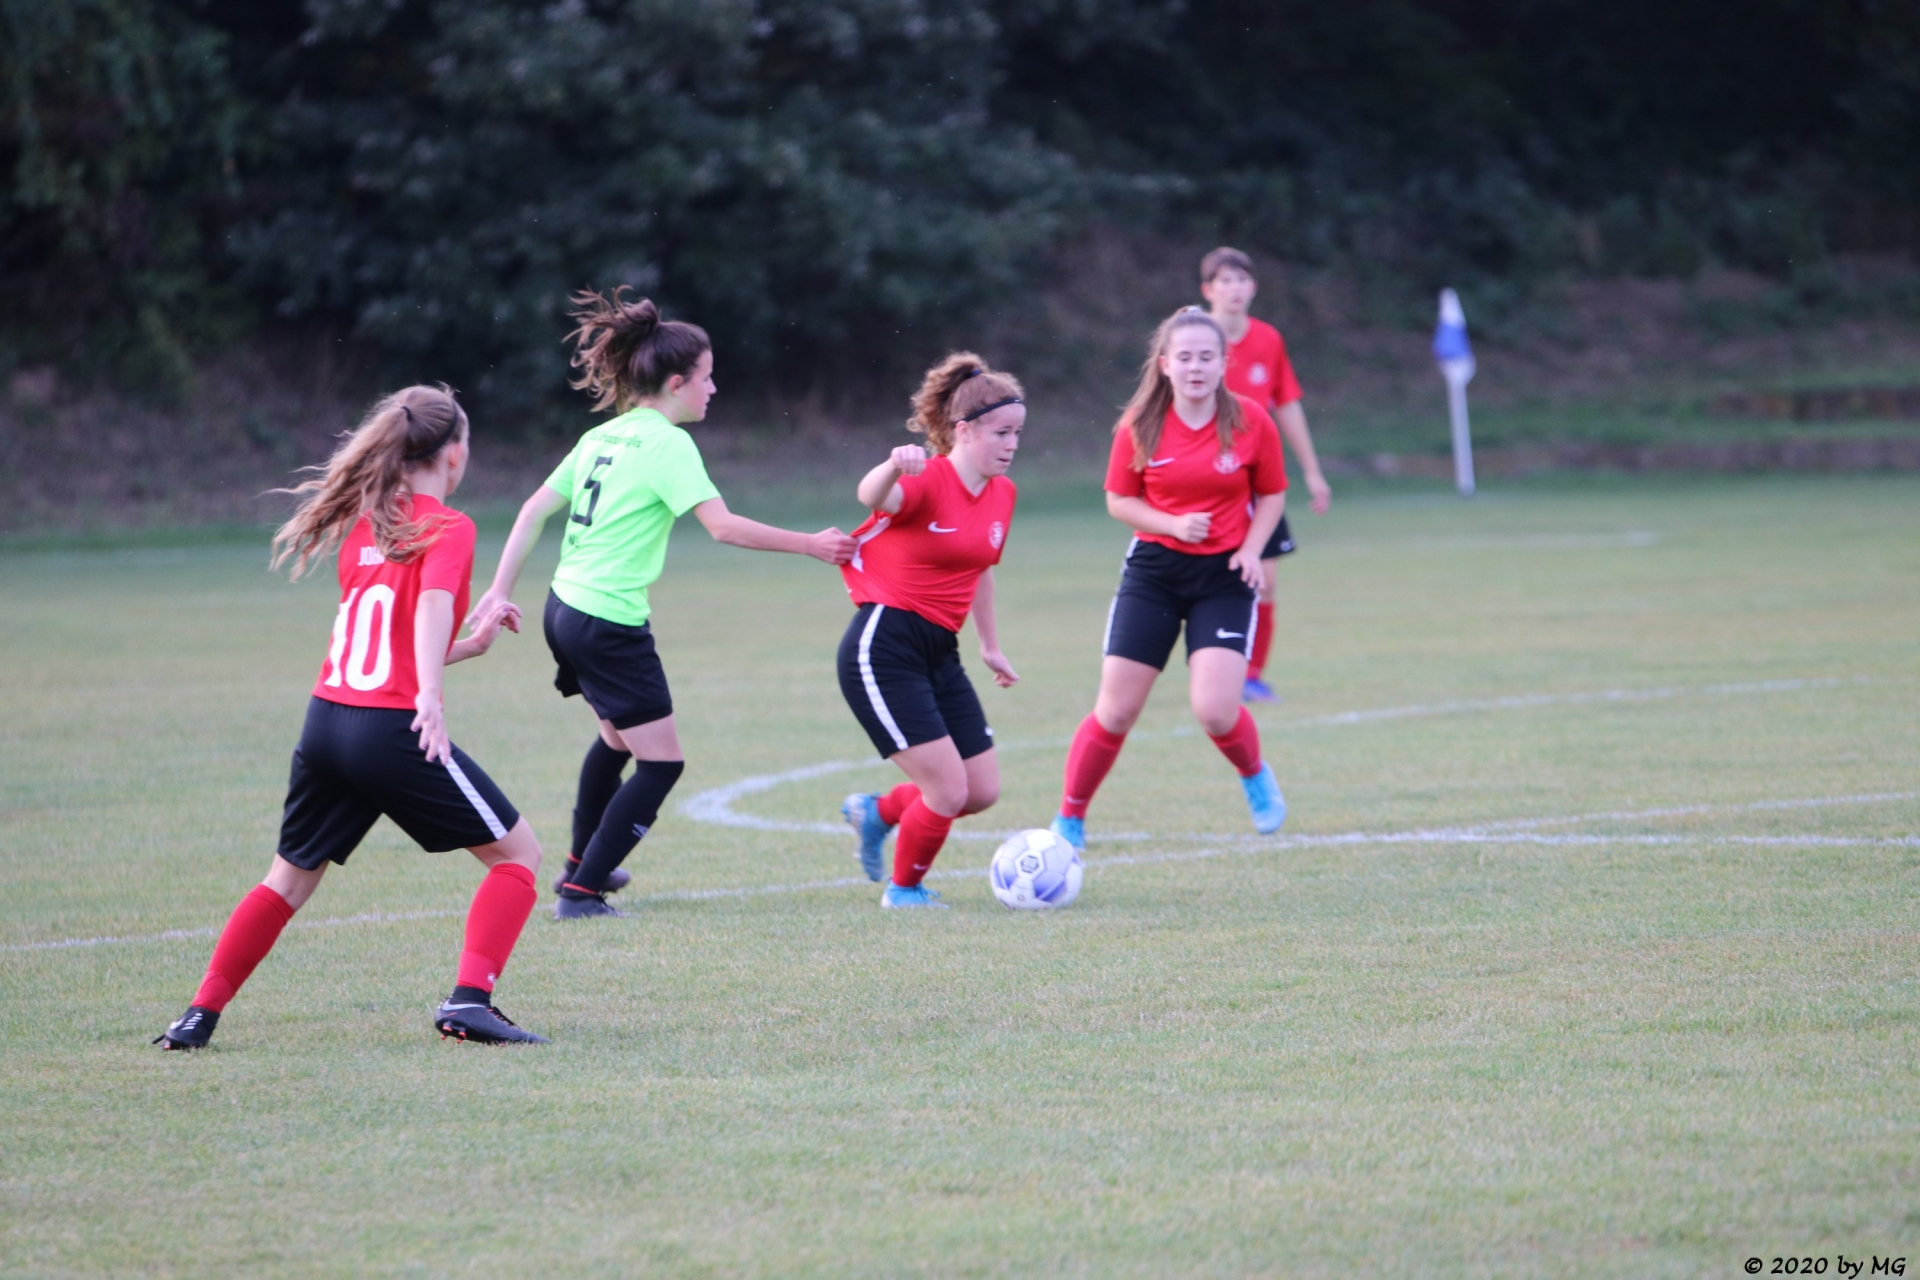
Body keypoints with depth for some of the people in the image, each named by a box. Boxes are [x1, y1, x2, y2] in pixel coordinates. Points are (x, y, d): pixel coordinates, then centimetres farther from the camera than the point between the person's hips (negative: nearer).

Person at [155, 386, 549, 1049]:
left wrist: (473, 641, 34)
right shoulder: (447, 529, -2)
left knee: (291, 876, 22)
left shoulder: (358, 526, 18)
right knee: (517, 852, 7)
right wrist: (430, 697, -36)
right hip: (394, 730, -6)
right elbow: (433, 607, -22)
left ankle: (200, 1014, 18)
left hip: (326, 721, 6)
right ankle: (469, 1000, -7)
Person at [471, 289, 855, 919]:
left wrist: (501, 590, 15)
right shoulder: (667, 443, -14)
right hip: (610, 624, -9)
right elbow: (723, 525, -22)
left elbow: (536, 508, 12)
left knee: (619, 736, 30)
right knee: (661, 763, -1)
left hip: (565, 609, 9)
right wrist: (810, 545, -16)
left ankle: (582, 864, 43)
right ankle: (581, 893, -4)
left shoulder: (603, 436, 11)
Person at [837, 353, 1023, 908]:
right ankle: (905, 890, 16)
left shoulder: (1001, 493, 9)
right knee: (948, 790, -11)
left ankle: (877, 813, 32)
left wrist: (991, 647, 31)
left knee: (984, 790, 7)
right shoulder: (927, 481, -16)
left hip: (939, 651, 8)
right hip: (884, 648, -8)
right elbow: (871, 497, -39)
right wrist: (894, 466, -61)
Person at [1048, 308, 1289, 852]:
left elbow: (1272, 495, 6)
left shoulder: (1251, 422, -6)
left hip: (1224, 574, -1)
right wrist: (1174, 524, -14)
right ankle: (1069, 822, 15)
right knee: (1115, 712, -2)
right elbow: (1119, 500, 4)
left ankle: (1256, 776, 18)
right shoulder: (1140, 425, -6)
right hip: (1154, 569, 1)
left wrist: (1251, 549, -10)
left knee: (1215, 710, -16)